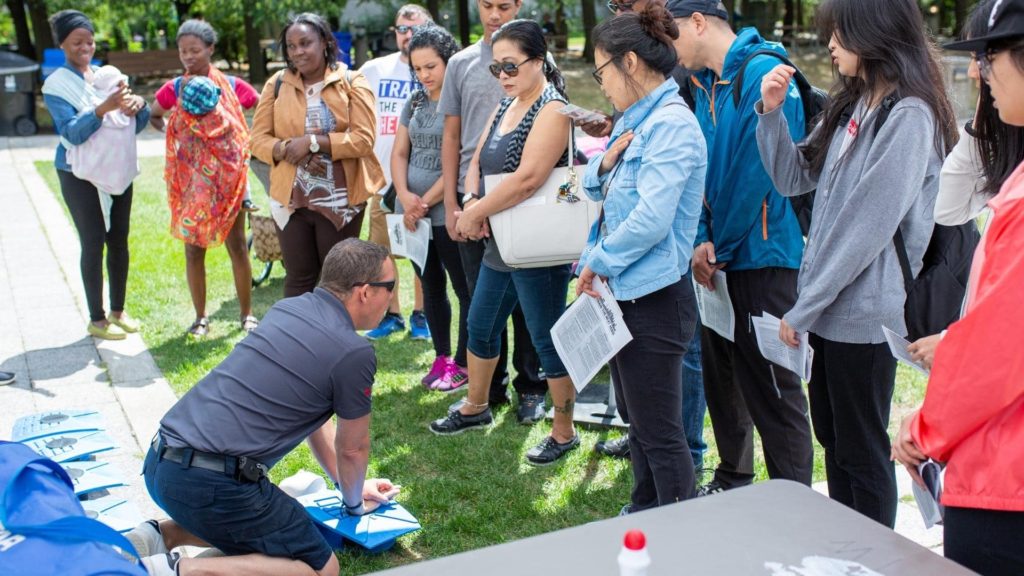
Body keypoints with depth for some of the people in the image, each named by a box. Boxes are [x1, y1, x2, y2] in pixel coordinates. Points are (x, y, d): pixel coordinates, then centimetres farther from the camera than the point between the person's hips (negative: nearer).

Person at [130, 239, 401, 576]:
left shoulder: (289, 308, 13)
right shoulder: (354, 354, -11)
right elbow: (352, 449, 6)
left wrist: (347, 484, 35)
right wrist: (354, 502, 27)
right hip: (210, 483, -9)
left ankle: (161, 535, 13)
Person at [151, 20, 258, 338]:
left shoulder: (232, 85, -4)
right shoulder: (174, 89, 0)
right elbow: (153, 117, 15)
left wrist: (247, 145, -5)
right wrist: (170, 130, -5)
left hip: (228, 177, -1)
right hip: (190, 179, 1)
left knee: (237, 245, 4)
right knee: (194, 248, 6)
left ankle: (246, 314, 16)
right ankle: (200, 317, 18)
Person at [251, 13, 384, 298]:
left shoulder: (352, 82, -2)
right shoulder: (277, 84, 6)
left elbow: (364, 139, -11)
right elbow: (258, 139, 3)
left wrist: (313, 142, -18)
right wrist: (287, 149, -17)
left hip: (340, 201, -2)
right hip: (290, 199, 2)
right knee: (298, 277, 9)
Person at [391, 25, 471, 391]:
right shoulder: (415, 102, 13)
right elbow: (399, 153, 13)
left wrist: (426, 201, -12)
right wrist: (404, 196, -5)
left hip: (447, 212, -7)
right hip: (412, 213, 7)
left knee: (465, 288, 2)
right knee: (431, 286, 14)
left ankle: (462, 363, 10)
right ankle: (441, 357, 25)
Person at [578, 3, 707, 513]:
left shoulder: (671, 125, -19)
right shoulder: (634, 121, 11)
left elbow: (651, 219, -26)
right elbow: (595, 188, 17)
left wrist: (598, 262, -14)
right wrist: (604, 163, -5)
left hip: (654, 298, -10)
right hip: (624, 292, 10)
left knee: (659, 432, 1)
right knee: (634, 417, 22)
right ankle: (644, 513, 38)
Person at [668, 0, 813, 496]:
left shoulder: (763, 74, -14)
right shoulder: (706, 84, 12)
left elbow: (761, 172, -19)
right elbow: (704, 169, 11)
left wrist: (721, 247, -12)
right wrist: (702, 240, -2)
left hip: (761, 257, -9)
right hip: (721, 258, 9)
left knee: (771, 386, -1)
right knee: (720, 374, 18)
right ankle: (732, 483, 35)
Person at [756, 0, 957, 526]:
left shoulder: (908, 117, -17)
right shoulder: (851, 105, 11)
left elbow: (868, 226, -20)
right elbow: (793, 178, 14)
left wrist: (802, 309, -16)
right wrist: (772, 112, -1)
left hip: (865, 313, -9)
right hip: (828, 306, 9)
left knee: (862, 452, 5)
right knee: (833, 439, 19)